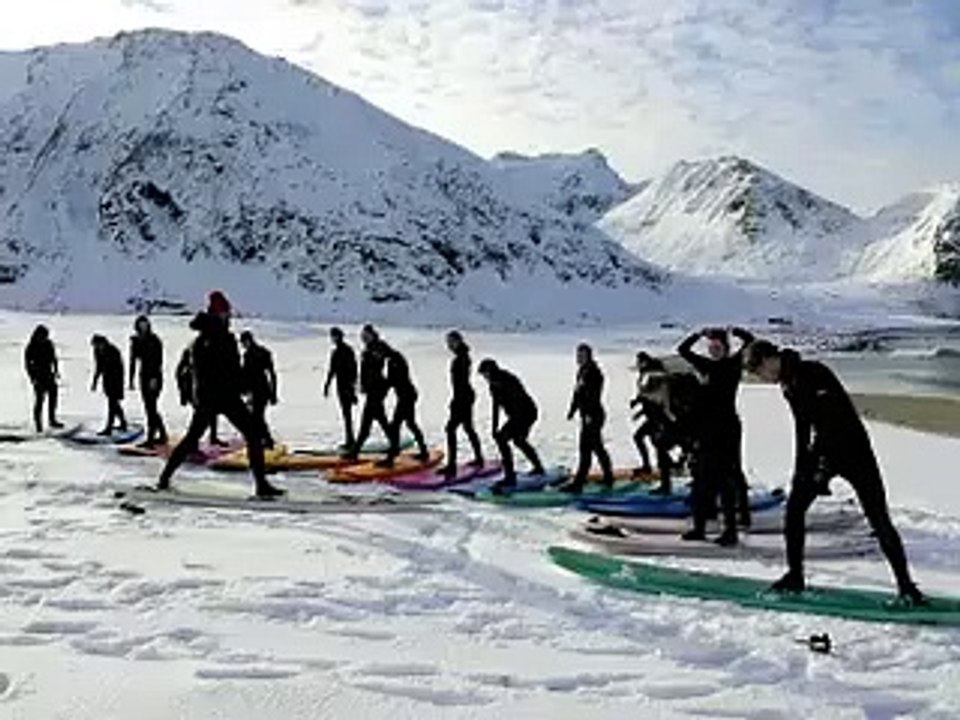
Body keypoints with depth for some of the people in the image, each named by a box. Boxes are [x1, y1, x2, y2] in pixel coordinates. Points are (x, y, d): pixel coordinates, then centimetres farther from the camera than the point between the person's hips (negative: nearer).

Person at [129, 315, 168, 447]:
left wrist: (154, 378, -23)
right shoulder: (136, 341, 8)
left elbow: (159, 361, -15)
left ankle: (150, 439, -11)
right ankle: (162, 435, 22)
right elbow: (133, 361, 12)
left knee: (150, 408, -11)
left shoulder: (155, 341, -9)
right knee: (149, 408, 10)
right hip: (144, 377, 7)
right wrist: (131, 379, 10)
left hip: (154, 378, -7)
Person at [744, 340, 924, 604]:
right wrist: (801, 469, 15)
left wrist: (822, 464, -24)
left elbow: (840, 416, -24)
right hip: (823, 451, 8)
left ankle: (906, 584, 0)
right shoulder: (788, 385, 8)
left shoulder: (812, 373, -19)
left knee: (879, 519, -8)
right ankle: (794, 575, 14)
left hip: (852, 448, -8)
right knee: (794, 509, 1)